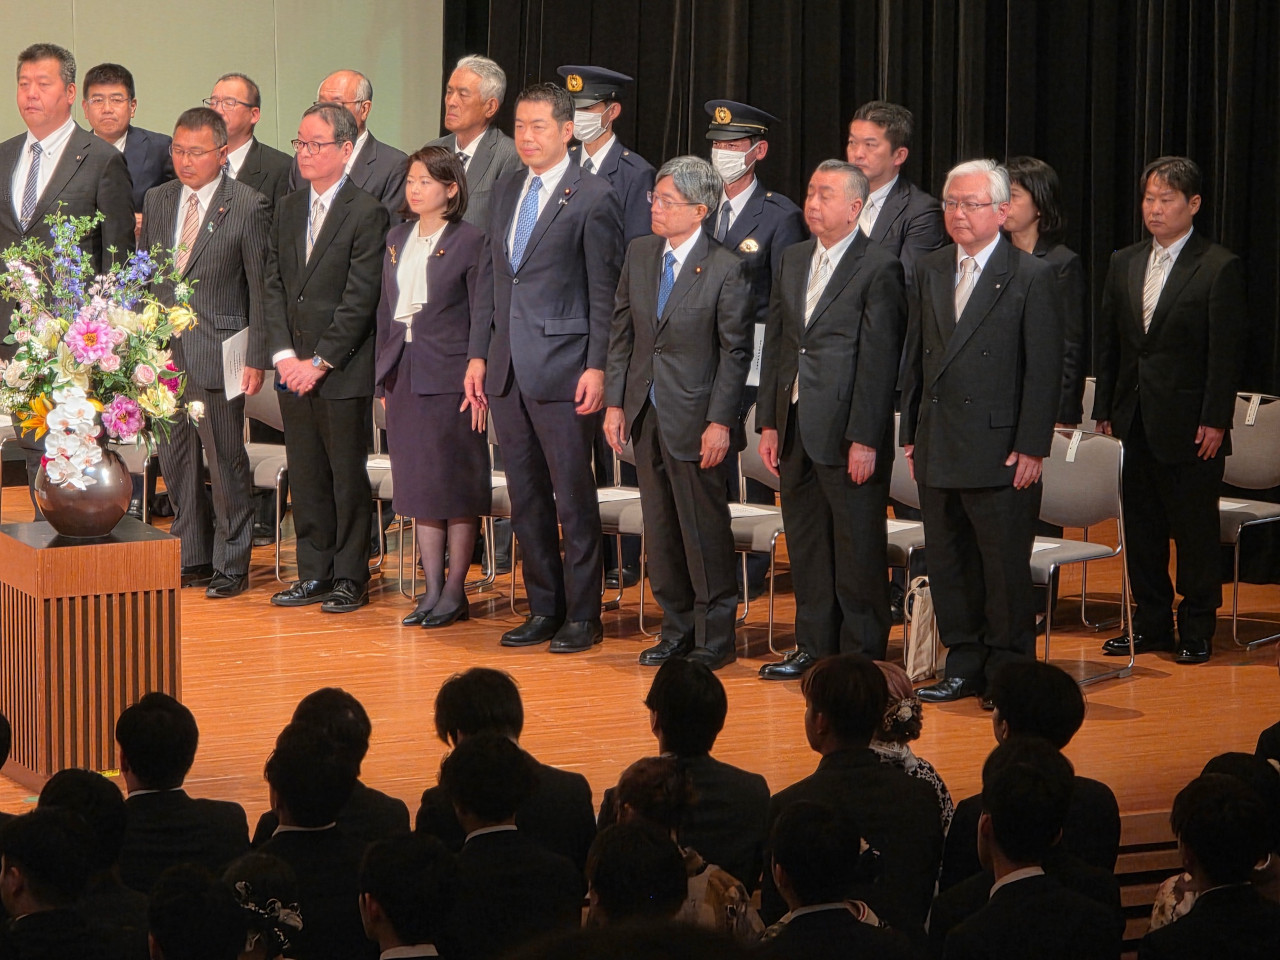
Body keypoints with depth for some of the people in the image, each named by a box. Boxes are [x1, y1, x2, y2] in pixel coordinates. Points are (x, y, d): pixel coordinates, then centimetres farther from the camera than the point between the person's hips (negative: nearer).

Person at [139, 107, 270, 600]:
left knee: (226, 461, 0)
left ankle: (231, 565, 9)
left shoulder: (249, 207, -6)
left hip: (217, 352, -5)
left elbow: (261, 290, -6)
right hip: (163, 351, 5)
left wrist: (256, 359, -9)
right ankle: (192, 558, 22)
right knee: (176, 459, 11)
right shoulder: (158, 200, 10)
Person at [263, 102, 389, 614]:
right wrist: (284, 355, -2)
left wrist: (319, 362, -13)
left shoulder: (366, 212, -8)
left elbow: (359, 300, -12)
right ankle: (314, 573, 18)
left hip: (343, 373, -6)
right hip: (294, 370, 6)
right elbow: (274, 287, 10)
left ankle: (350, 579, 8)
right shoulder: (288, 210, 13)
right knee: (305, 477, 10)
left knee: (348, 476, 0)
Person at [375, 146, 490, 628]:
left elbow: (483, 316, -8)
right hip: (404, 373, 6)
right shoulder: (397, 239, 13)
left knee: (457, 486, 0)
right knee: (417, 486, 8)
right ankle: (432, 589, 14)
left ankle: (455, 592, 7)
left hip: (449, 376, -6)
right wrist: (383, 375, 13)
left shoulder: (470, 241, -7)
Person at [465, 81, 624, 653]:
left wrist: (596, 367, -15)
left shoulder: (593, 199, -7)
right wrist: (479, 353, 12)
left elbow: (605, 293, -9)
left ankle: (582, 616, 7)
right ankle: (543, 609, 21)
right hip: (507, 369, 7)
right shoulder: (505, 193, 14)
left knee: (573, 497, -1)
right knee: (525, 498, 11)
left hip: (562, 369, -7)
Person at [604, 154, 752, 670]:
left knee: (705, 530, 0)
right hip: (645, 414, 6)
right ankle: (676, 629, 24)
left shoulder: (725, 269, -11)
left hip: (695, 421, -6)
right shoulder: (640, 254, 6)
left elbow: (736, 351, -11)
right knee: (660, 527, 13)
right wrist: (614, 402, 6)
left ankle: (715, 638, 10)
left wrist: (720, 422, -14)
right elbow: (622, 332, 11)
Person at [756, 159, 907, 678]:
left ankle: (862, 655, 8)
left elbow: (878, 361, -13)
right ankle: (814, 646, 23)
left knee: (858, 550, 0)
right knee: (806, 546, 13)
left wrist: (864, 440, -16)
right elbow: (775, 344, 15)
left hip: (848, 434, -7)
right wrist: (768, 422, 10)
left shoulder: (879, 268, -9)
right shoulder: (794, 260, 13)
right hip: (796, 429, 7)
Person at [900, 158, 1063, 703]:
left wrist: (1031, 448, -12)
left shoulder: (1030, 277, -4)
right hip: (938, 449, 5)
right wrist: (910, 434, 10)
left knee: (1005, 566, -1)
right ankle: (964, 666, 19)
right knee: (949, 565, 10)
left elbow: (1044, 370, -7)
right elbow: (915, 359, 15)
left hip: (999, 451, -5)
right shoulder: (929, 271, 12)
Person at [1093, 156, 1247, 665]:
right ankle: (1150, 623, 21)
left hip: (1190, 424, -6)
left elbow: (1226, 352, -9)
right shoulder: (1124, 264, 11)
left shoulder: (1220, 268, -6)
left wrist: (1215, 422, -14)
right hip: (1135, 420, 6)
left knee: (1195, 528, 1)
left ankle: (1196, 630, 11)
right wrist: (1105, 408, 8)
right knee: (1141, 526, 11)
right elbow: (1109, 341, 14)